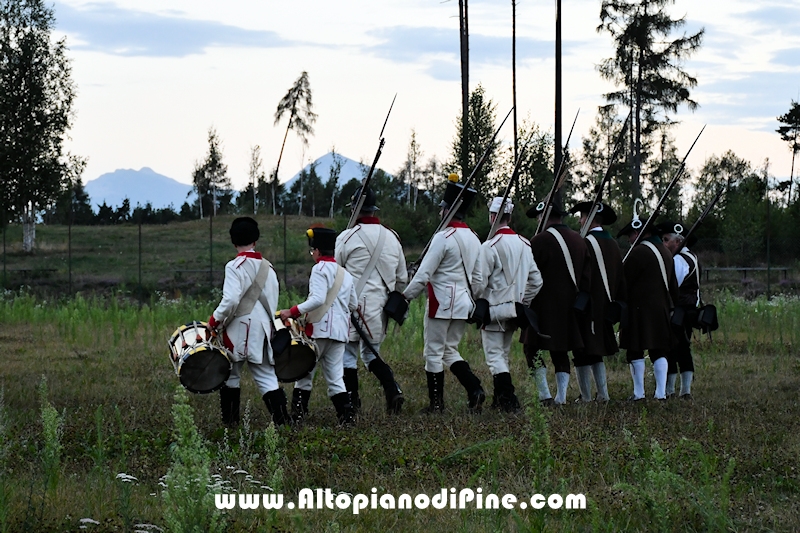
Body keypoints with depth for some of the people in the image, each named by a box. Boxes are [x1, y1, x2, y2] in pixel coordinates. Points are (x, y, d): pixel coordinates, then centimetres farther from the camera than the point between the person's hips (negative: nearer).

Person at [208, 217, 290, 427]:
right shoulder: (267, 266, 8)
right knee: (266, 376, 5)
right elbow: (273, 302, 13)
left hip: (239, 329, -5)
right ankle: (282, 418, -7)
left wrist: (215, 321, -8)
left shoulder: (235, 266, -11)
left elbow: (231, 300, -21)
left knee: (230, 376, 9)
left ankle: (230, 421, 12)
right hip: (263, 328, 5)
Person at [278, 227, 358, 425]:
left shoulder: (320, 269, -8)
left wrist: (293, 311, -20)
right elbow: (354, 305, 22)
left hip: (320, 329, -7)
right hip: (340, 330, 7)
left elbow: (317, 299, -21)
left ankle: (298, 411, 3)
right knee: (335, 375, 8)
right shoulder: (345, 274, 16)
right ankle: (346, 413, -4)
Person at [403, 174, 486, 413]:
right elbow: (478, 278, 16)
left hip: (442, 304, -8)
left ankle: (436, 403, 6)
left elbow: (423, 274, -15)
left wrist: (405, 296, -4)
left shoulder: (443, 238, -15)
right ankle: (475, 389, 1)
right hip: (464, 304, 8)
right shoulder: (474, 239, 10)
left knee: (434, 353, 2)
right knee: (450, 350, 18)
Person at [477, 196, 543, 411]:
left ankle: (509, 398, -16)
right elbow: (536, 281, 7)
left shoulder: (490, 246, -16)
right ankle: (500, 398, 22)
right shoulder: (525, 245, 4)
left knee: (494, 355, -3)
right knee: (503, 353, 18)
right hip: (515, 310, 7)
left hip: (494, 309, -6)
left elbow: (479, 282, -16)